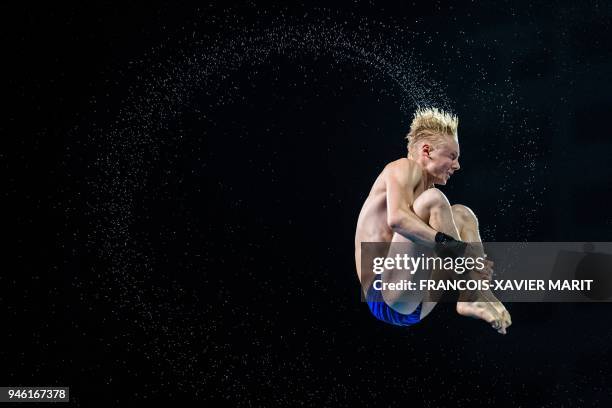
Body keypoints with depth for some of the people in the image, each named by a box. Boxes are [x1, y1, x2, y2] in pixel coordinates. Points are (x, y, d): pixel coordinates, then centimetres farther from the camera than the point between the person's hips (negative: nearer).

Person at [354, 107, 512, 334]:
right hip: (385, 297, -10)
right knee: (433, 200, -22)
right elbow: (397, 218, -25)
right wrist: (456, 249, -32)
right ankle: (470, 298, -21)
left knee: (461, 214, 13)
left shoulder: (423, 186, 23)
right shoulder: (404, 167, -4)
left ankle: (483, 295, -7)